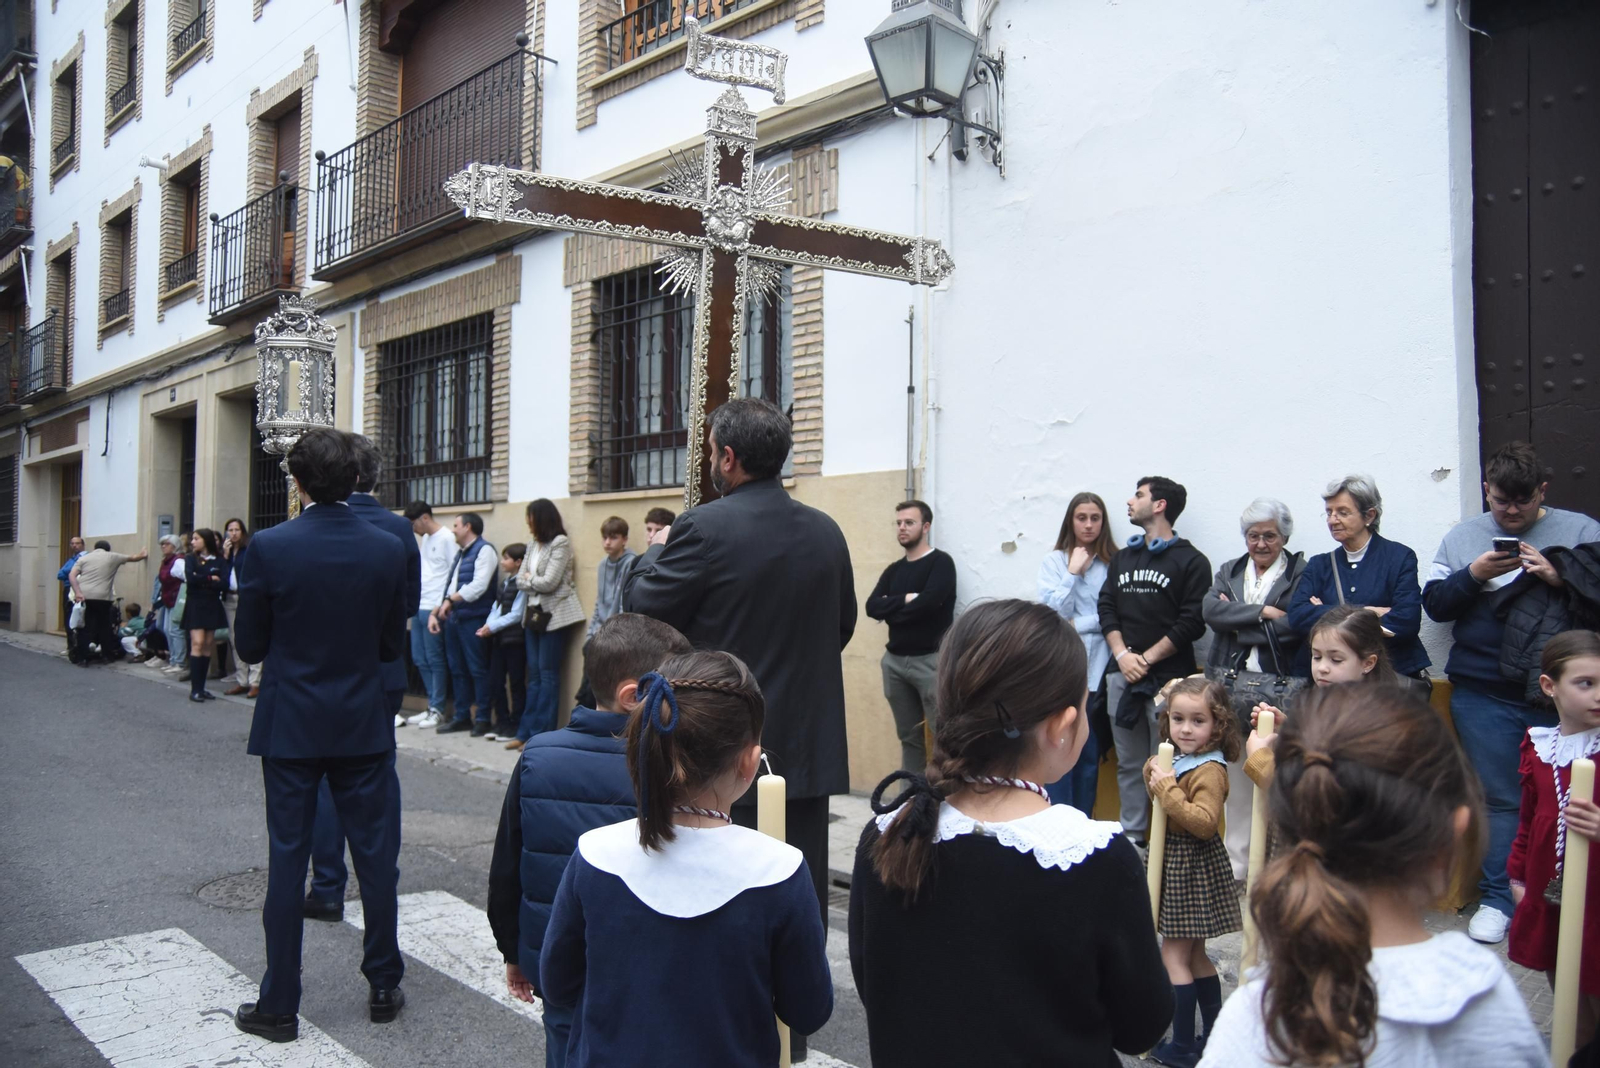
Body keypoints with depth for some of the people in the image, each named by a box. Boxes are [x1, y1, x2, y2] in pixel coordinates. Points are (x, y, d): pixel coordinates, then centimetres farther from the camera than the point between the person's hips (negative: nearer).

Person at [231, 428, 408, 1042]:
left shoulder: (269, 548, -12)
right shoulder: (387, 550, -7)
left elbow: (249, 646, -4)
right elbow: (393, 646, 1)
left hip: (290, 726, -1)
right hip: (364, 726, 1)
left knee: (287, 860, 8)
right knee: (375, 856, 12)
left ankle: (278, 1007, 17)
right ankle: (384, 989, 23)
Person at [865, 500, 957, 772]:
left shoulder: (940, 562, -3)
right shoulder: (893, 570, 15)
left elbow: (928, 602, -18)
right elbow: (872, 607, 2)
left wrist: (891, 608, -4)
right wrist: (904, 600, -13)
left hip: (930, 660, -6)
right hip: (895, 660, 6)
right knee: (909, 736, 11)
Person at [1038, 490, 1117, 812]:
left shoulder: (1115, 563, 2)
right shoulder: (1053, 561, 4)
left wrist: (1074, 625, -8)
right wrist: (1073, 572, -9)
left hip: (1098, 670, 1)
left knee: (1091, 752, 7)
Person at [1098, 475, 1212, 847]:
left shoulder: (1191, 561, 0)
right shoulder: (1122, 558, 18)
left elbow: (1192, 622, -7)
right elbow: (1106, 609, 10)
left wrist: (1147, 658, -10)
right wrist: (1123, 655, -5)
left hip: (1168, 678, -5)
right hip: (1121, 675, 5)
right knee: (1129, 764, 8)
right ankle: (1130, 838, 16)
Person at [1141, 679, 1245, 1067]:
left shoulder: (1209, 770, -21)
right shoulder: (1181, 761, 8)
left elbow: (1204, 822, -31)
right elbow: (1167, 806, 20)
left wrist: (1169, 790, -30)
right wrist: (1155, 775, 2)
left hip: (1192, 870, -10)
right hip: (1179, 864, 10)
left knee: (1174, 955, -4)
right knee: (1195, 955, 17)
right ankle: (1213, 1035, 28)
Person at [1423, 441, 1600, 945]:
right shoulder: (1463, 536, 11)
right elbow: (1434, 603, 7)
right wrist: (1473, 576, -9)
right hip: (1484, 693, 1)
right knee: (1498, 798, 6)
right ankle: (1497, 899, 15)